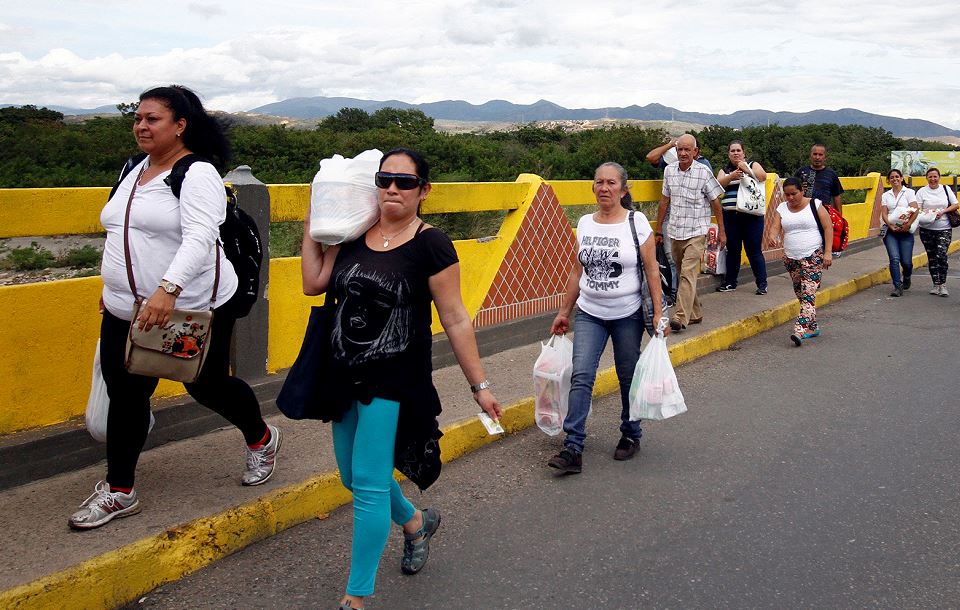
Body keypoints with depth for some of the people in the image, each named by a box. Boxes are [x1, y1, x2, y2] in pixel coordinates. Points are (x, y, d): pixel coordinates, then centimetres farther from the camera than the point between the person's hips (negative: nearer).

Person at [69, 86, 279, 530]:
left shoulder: (198, 175, -14)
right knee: (125, 395, 7)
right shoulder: (134, 172, 12)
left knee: (208, 386, 9)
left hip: (193, 308, -7)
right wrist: (112, 288, 24)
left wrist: (167, 290, -42)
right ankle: (119, 492, 20)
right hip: (127, 311, 7)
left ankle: (261, 440, 37)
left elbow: (199, 238, -29)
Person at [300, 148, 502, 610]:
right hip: (346, 377, 7)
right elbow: (313, 283, 1)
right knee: (353, 478, 17)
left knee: (369, 483, -6)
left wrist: (479, 386, -9)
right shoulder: (354, 235, 5)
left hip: (395, 381, -6)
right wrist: (310, 228, 3)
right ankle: (416, 523, 46)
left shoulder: (430, 245, -11)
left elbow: (455, 320, -10)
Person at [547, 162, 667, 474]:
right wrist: (564, 312, 12)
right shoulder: (584, 223, 4)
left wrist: (658, 313, -10)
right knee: (581, 376, -9)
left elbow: (652, 271, -5)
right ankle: (573, 448, -10)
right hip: (589, 314, 3)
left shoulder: (637, 223, -6)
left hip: (628, 315, -2)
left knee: (629, 378, 9)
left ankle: (631, 435, 29)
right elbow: (577, 272, 11)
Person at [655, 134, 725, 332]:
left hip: (696, 232, -5)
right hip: (676, 232, 5)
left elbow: (715, 202, 0)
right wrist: (658, 230, 16)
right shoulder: (669, 170, 5)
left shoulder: (704, 172, -7)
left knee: (688, 273, -15)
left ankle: (681, 317, -19)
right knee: (685, 274, 12)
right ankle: (695, 314, 23)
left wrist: (721, 231, 1)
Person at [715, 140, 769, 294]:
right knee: (732, 250, 8)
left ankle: (762, 283, 3)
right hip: (730, 216, 3)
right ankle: (730, 282, 17)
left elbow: (763, 176, -10)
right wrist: (732, 176, -23)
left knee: (754, 250, -4)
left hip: (751, 215, -3)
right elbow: (718, 184, -5)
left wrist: (747, 170, -25)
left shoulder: (753, 165, 9)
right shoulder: (724, 170, 15)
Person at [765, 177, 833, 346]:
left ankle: (800, 330, -24)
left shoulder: (815, 205, -1)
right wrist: (771, 237, -27)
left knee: (808, 293, -15)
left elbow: (828, 227, -4)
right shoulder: (781, 209, 9)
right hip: (791, 258, 5)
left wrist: (828, 252, -11)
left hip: (813, 256, -5)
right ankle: (812, 327, 25)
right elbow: (774, 227, -2)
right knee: (800, 293, 12)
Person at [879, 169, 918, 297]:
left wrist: (908, 225, -16)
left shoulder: (909, 192, 4)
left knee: (906, 261, -2)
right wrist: (891, 226, -11)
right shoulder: (885, 196, 12)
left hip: (905, 231, -1)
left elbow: (915, 210, -6)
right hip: (890, 231, 2)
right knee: (894, 258, -13)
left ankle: (906, 277, 31)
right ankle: (897, 287, -8)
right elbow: (884, 214, 4)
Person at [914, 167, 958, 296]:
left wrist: (943, 212, -9)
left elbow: (955, 205, 7)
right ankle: (936, 284, 15)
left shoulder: (946, 189, 7)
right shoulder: (922, 192, 4)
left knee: (941, 255, -16)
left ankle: (942, 284, -11)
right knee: (932, 258, 6)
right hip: (927, 230, 1)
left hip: (944, 229, -1)